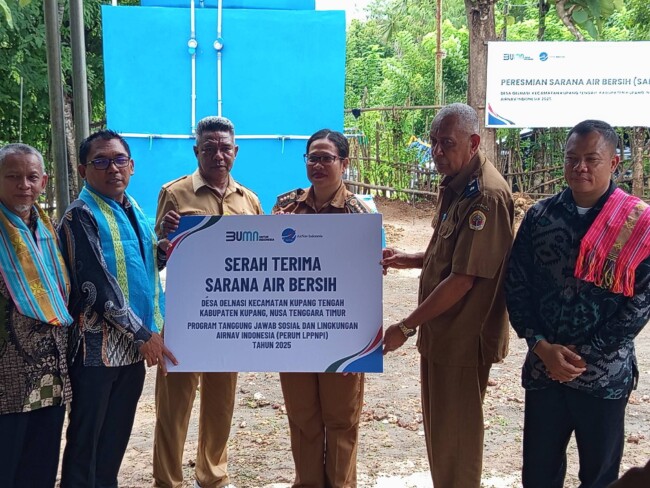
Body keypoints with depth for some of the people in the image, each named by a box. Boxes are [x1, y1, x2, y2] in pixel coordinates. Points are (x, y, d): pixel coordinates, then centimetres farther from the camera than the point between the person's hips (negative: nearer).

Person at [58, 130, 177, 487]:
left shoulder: (133, 210, 11)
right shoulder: (80, 217, -12)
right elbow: (97, 286, -19)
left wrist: (164, 252, -1)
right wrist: (143, 334, -16)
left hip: (132, 346, 7)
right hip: (98, 346, -7)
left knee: (117, 436, 16)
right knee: (86, 439, 4)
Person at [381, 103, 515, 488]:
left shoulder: (486, 196, -22)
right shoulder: (457, 187, 10)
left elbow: (463, 279, -25)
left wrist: (407, 327, -19)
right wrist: (408, 260, 5)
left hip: (463, 339, -9)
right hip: (441, 332, 10)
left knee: (454, 440, 5)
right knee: (440, 429, 21)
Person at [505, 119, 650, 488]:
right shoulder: (539, 216, 1)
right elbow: (516, 286, 1)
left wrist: (584, 358, -12)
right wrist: (542, 347, -10)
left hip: (604, 375, -2)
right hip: (543, 369, 2)